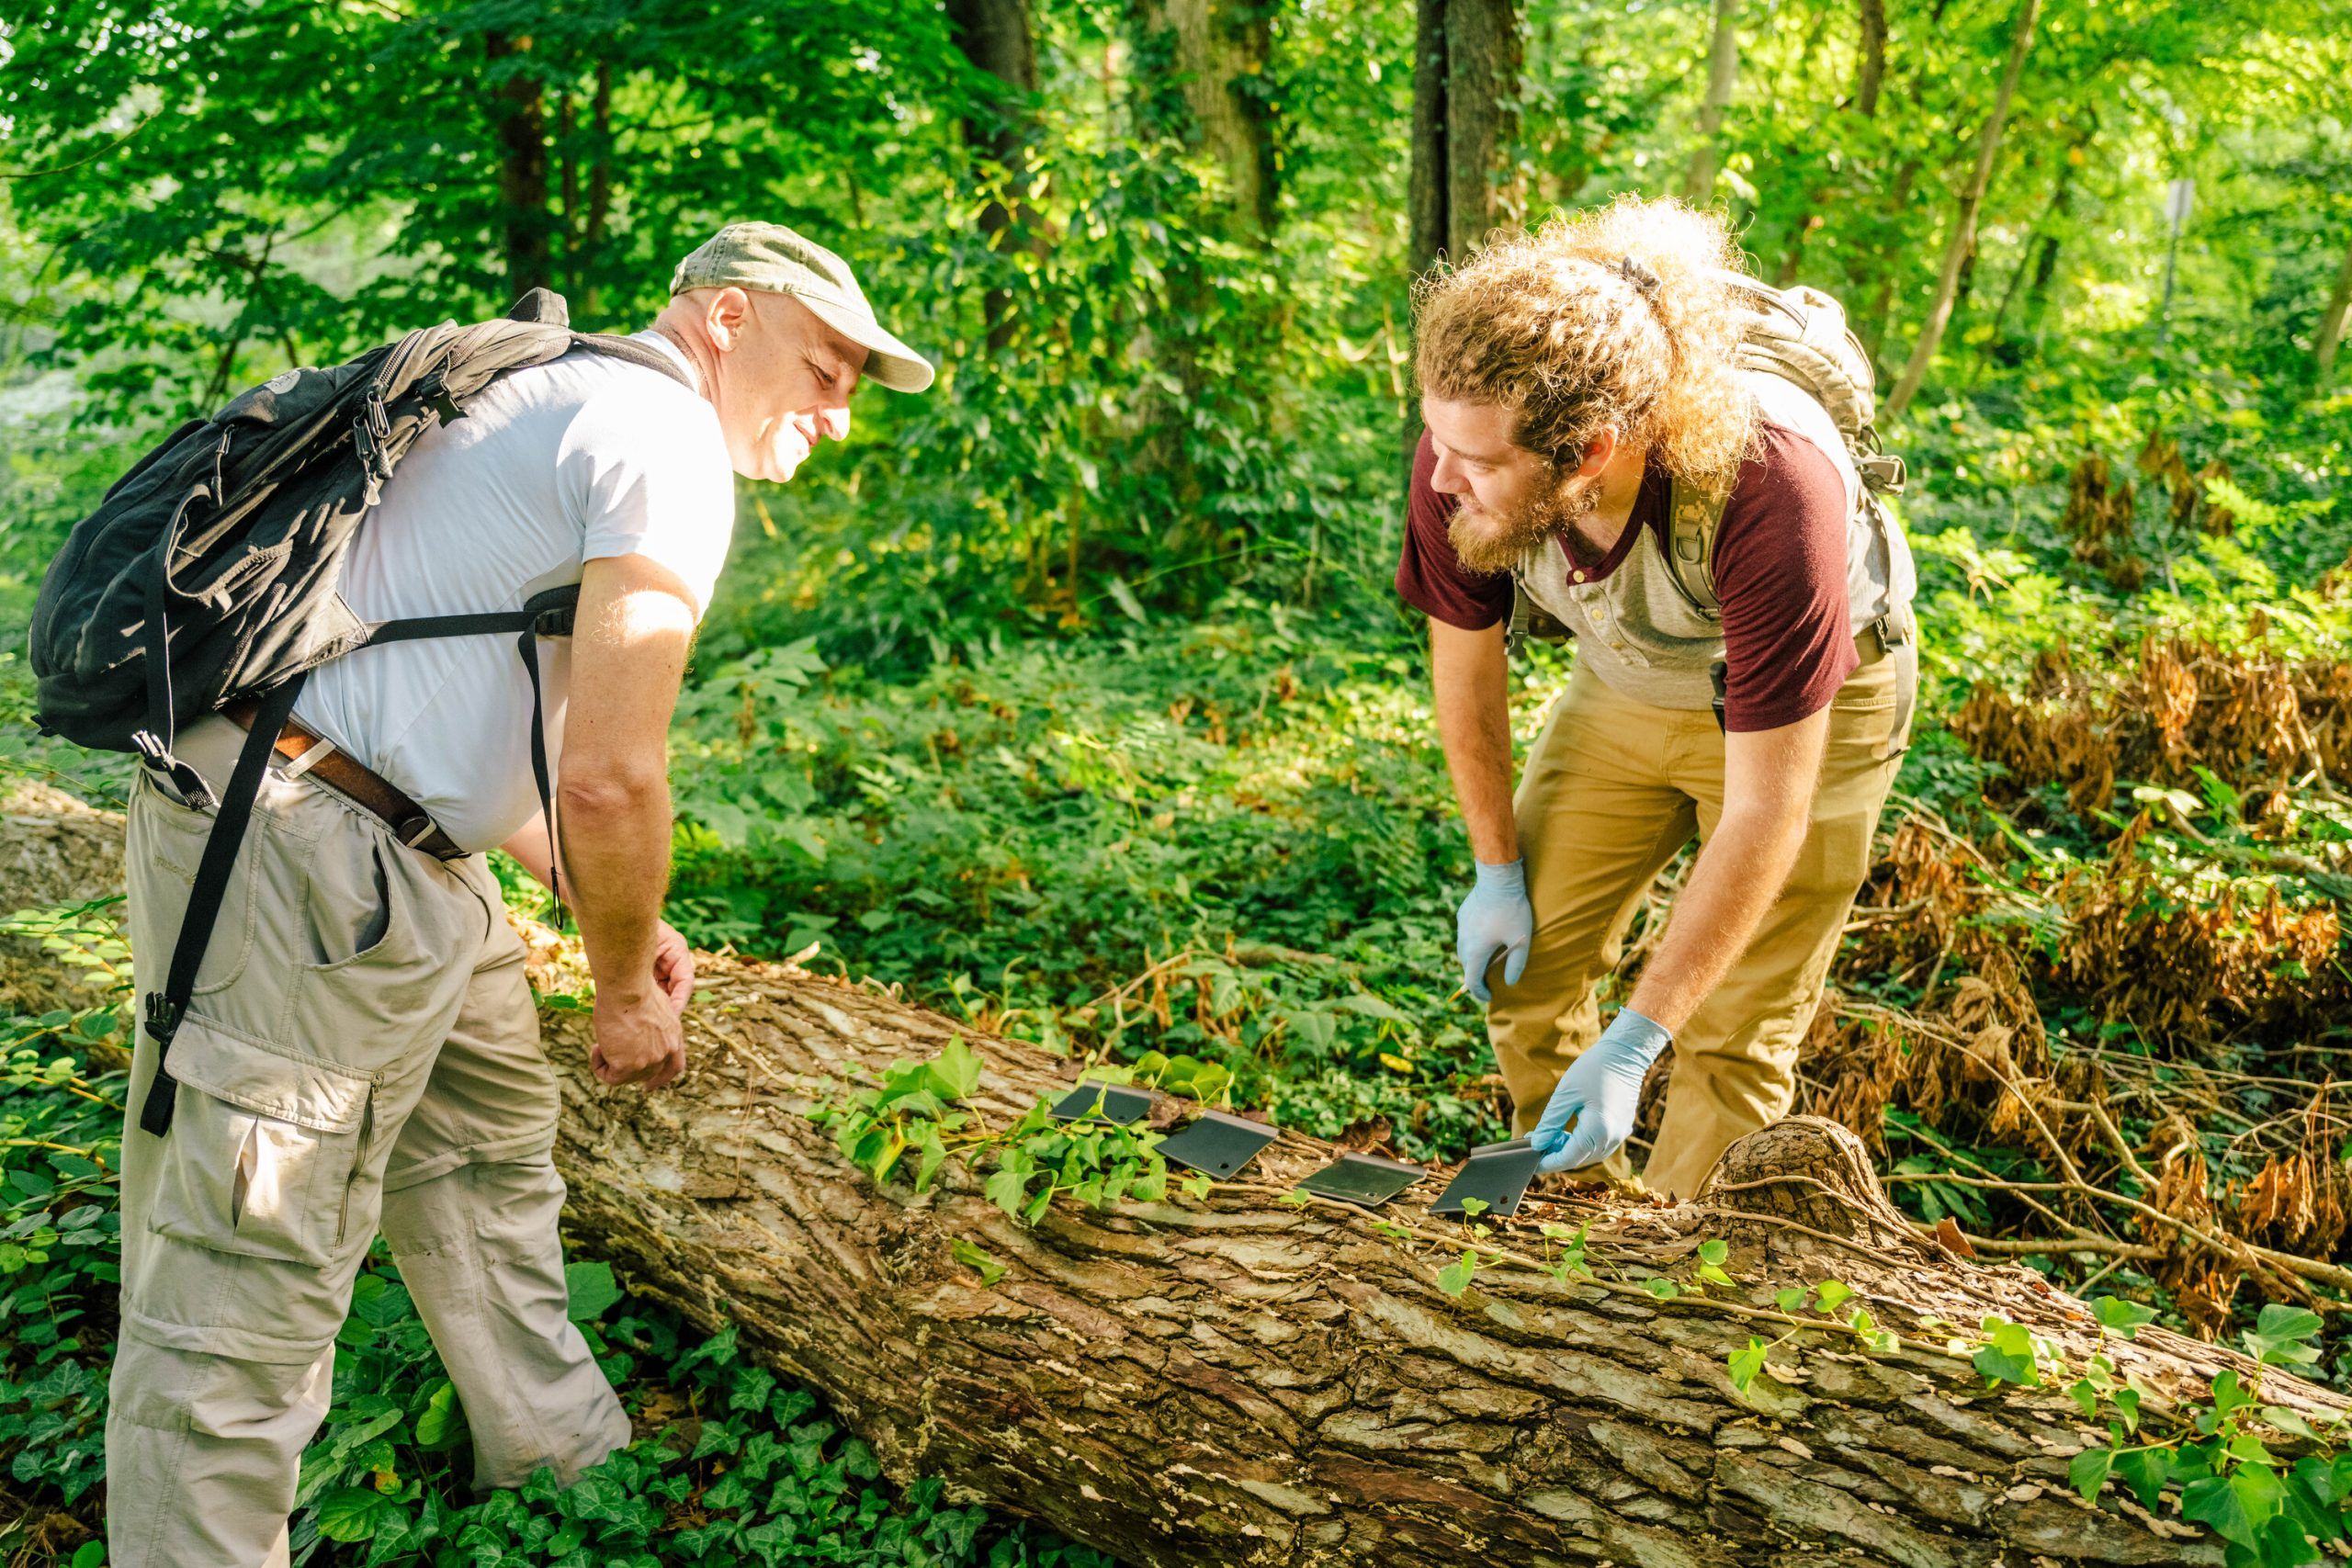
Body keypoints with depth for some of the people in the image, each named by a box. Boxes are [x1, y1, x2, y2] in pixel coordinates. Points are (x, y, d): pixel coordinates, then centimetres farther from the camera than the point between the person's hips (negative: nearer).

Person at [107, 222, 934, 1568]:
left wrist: (623, 921, 24)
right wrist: (630, 988, -2)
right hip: (304, 862, -11)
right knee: (247, 1299, -3)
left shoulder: (560, 405, 21)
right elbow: (610, 778, -18)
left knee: (490, 1140, 25)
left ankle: (562, 1458, 42)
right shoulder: (670, 445, -11)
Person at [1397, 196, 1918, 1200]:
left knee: (1732, 1037, -2)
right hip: (1625, 685, 5)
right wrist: (1496, 870, 1)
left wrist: (1631, 1042, -33)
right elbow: (1467, 664, -8)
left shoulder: (1772, 489, -43)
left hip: (1806, 706, -4)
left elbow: (1766, 816, -35)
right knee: (1522, 959, 6)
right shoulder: (1462, 462, -30)